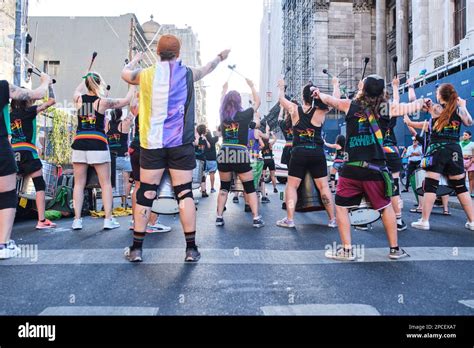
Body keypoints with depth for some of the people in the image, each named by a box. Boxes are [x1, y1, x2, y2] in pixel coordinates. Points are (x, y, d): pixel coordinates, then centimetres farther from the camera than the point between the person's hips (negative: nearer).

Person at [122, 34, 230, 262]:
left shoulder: (146, 74, 3)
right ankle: (191, 248, 7)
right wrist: (220, 57, 47)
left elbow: (125, 73, 24)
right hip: (181, 143, 0)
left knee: (145, 194, 6)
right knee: (184, 193, 3)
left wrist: (135, 60, 45)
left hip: (152, 143, 0)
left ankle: (136, 248, 13)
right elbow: (206, 69, 26)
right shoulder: (188, 74, 5)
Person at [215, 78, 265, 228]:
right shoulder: (244, 115, -1)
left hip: (224, 155, 3)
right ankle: (256, 218, 2)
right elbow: (257, 102, 16)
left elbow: (222, 103, 32)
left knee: (224, 187, 15)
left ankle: (219, 217, 10)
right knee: (250, 188, 6)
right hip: (240, 156, -3)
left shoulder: (222, 116, 9)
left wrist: (224, 89, 44)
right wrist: (251, 86, 26)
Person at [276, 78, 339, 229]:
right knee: (324, 186, 7)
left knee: (291, 186, 7)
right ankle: (333, 219, 13)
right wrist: (335, 84, 34)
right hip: (317, 153, 1)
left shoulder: (294, 109, 1)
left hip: (299, 153, 0)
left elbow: (282, 99, 20)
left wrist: (281, 87, 39)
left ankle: (289, 219, 3)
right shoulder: (321, 111, 0)